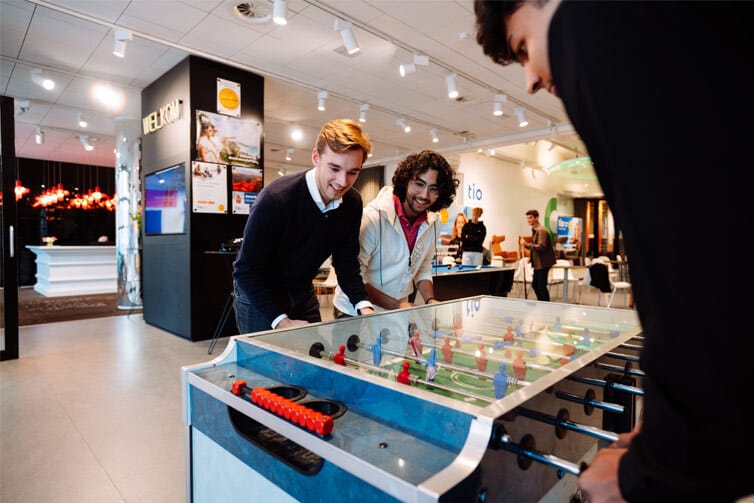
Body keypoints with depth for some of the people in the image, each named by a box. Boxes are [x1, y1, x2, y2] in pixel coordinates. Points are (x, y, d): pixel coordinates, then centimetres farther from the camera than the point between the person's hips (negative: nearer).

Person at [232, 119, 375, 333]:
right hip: (258, 293, -5)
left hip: (303, 293, 5)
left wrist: (364, 306, -22)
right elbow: (246, 270, -25)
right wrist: (282, 321, -32)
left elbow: (346, 263, -6)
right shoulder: (275, 198, -29)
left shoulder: (352, 203, -12)